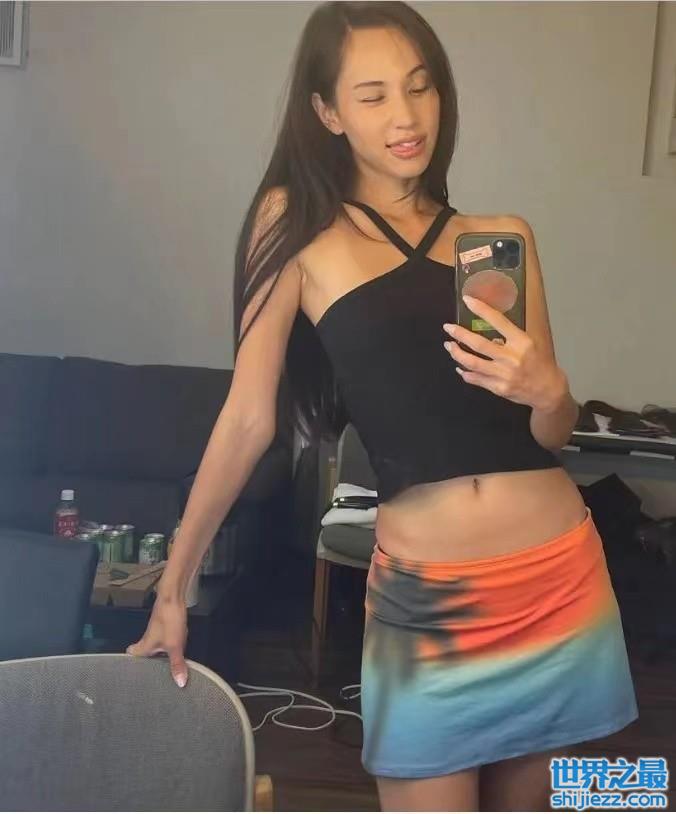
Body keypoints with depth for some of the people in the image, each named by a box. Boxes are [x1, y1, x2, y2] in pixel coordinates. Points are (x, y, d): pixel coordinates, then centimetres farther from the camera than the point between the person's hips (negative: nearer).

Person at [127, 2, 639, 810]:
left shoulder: (504, 237, 7)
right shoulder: (296, 226, -2)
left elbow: (553, 431, 9)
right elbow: (248, 418, -1)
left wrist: (546, 391, -14)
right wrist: (172, 586, 1)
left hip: (558, 580, 4)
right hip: (424, 594, -3)